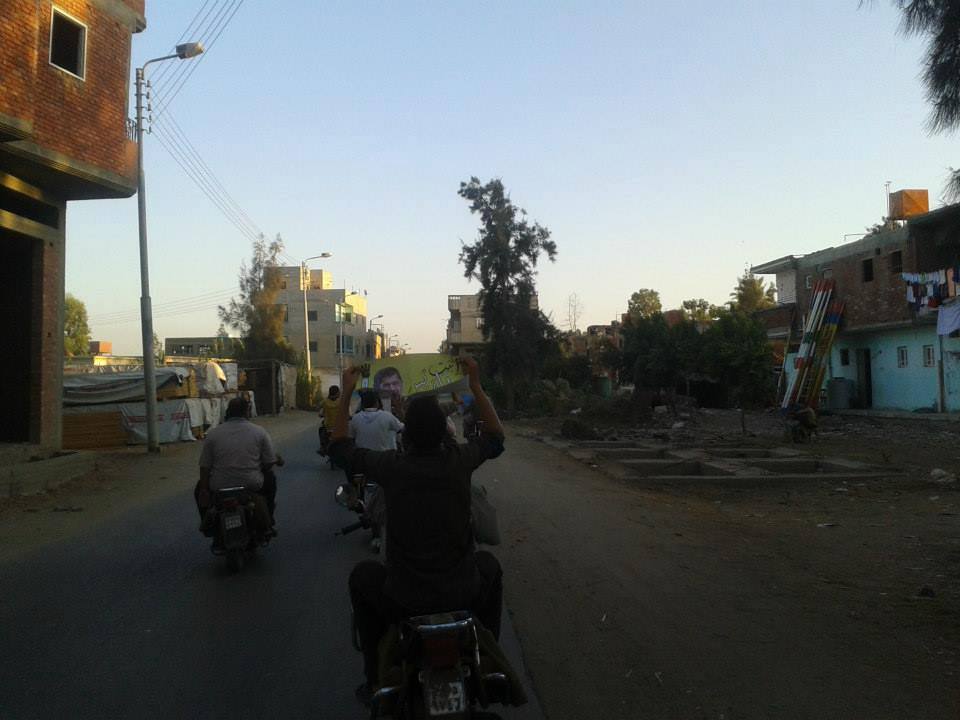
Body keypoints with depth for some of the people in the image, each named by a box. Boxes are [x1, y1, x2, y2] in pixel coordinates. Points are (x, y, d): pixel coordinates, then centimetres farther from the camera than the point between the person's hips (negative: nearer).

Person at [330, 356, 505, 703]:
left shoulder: (390, 465, -14)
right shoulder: (460, 460, -11)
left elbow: (339, 445, 5)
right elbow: (496, 437, 11)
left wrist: (346, 394, 12)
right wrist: (476, 386, 14)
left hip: (403, 602, -1)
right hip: (464, 595, 1)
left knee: (362, 575, 29)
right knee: (489, 565, 34)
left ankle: (376, 678, 31)